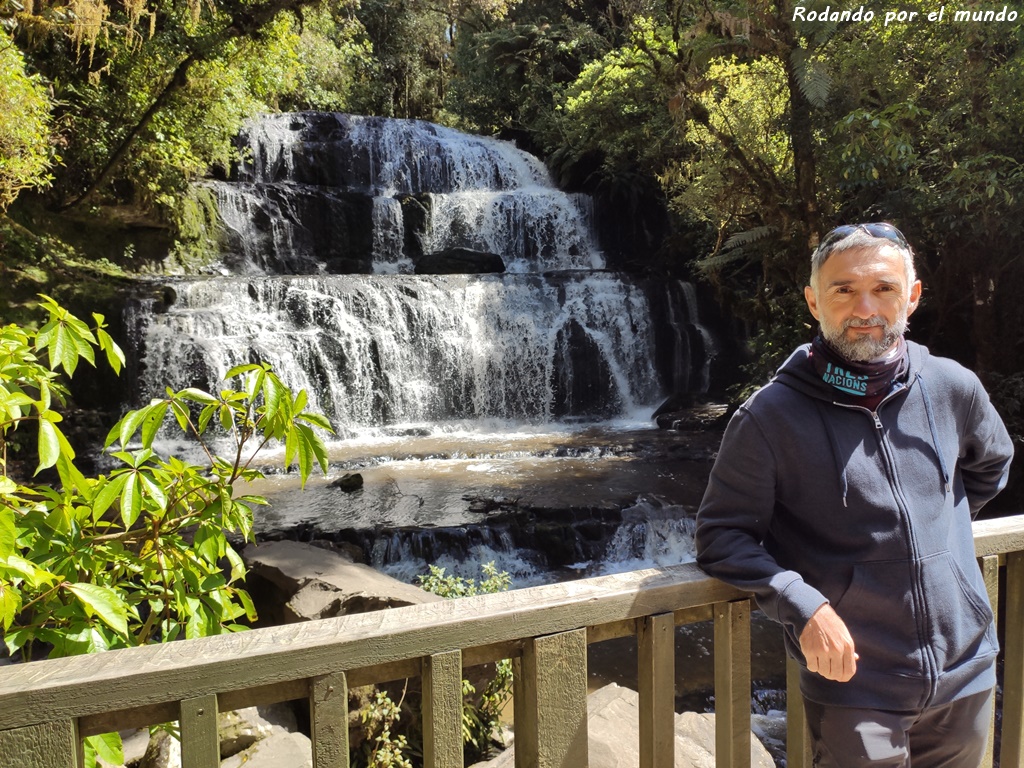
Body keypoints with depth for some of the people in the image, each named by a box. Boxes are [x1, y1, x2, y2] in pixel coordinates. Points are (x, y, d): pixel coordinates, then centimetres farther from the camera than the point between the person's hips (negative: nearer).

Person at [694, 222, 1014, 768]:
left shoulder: (953, 388, -2)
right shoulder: (770, 416, -15)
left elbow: (990, 465, 20)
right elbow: (720, 535, -11)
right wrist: (804, 608, -22)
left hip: (967, 678, 5)